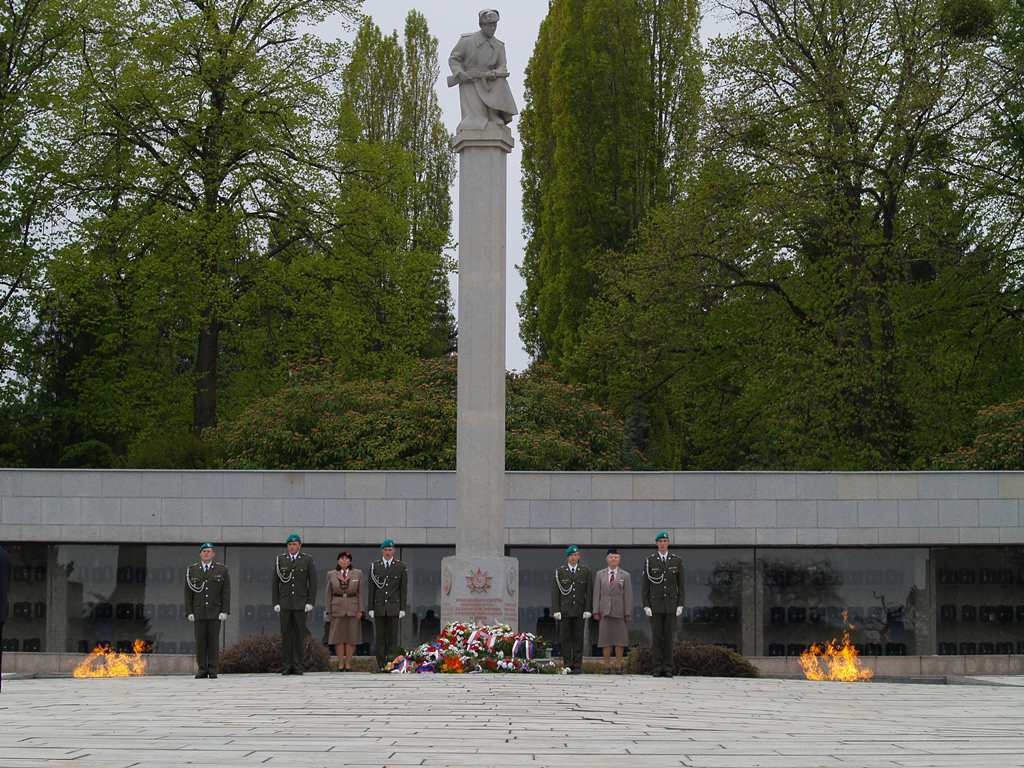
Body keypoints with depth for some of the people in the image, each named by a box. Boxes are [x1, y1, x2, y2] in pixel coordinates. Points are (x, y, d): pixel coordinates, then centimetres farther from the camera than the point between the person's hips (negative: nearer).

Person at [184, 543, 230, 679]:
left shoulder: (222, 569, 4)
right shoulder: (192, 570, 7)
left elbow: (226, 592, 1)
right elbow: (188, 593, 6)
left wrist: (225, 611, -7)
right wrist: (189, 612, -2)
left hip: (215, 612, -1)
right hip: (199, 612, 1)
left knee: (214, 641, -2)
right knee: (200, 641, -1)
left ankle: (213, 671, 1)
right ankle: (202, 670, 4)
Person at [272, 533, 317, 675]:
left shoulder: (307, 560, 1)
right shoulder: (279, 560, 5)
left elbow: (313, 582, 0)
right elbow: (275, 582, 6)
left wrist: (310, 602, -8)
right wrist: (275, 603, -1)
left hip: (301, 603, -1)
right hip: (285, 603, 1)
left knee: (299, 635, 0)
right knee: (286, 635, -1)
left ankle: (297, 666, 3)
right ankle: (286, 666, 0)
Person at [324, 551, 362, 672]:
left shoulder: (357, 574, 3)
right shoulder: (331, 575, 5)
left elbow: (360, 593, 3)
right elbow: (328, 594, 6)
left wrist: (360, 610, -4)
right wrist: (328, 611, 1)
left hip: (352, 609, 0)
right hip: (337, 609, 0)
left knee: (351, 637, 0)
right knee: (338, 637, -1)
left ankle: (348, 663, 6)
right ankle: (340, 663, 6)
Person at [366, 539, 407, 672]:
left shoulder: (401, 566, 4)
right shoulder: (374, 566, 6)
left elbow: (404, 589, 3)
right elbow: (370, 588, 6)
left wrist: (402, 608, -3)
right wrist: (370, 608, 0)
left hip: (394, 607, -1)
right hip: (379, 607, 1)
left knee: (393, 636, -3)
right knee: (379, 637, 2)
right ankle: (381, 664, 6)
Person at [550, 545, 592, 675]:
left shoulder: (585, 571, 7)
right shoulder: (559, 571, 6)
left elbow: (589, 592, 5)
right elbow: (555, 592, 3)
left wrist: (587, 609, -3)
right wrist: (556, 610, -6)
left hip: (580, 611, 0)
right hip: (564, 611, 0)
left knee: (578, 638, 1)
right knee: (565, 638, -2)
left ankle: (577, 666, 5)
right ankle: (567, 665, 2)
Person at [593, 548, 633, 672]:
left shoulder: (625, 576, 5)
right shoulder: (600, 574, 9)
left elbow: (628, 596, 1)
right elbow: (597, 594, 6)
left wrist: (628, 613, -6)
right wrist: (596, 611, -2)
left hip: (619, 611, -1)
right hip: (605, 611, 1)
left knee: (619, 640, 0)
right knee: (605, 640, 1)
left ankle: (618, 665, 5)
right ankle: (607, 665, 5)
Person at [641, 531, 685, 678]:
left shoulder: (677, 561, 3)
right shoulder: (649, 561, 0)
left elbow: (680, 585, 3)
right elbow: (645, 585, 0)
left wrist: (680, 605, -5)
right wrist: (646, 606, -9)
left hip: (671, 604, 1)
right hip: (655, 604, -1)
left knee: (668, 637, 0)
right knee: (656, 637, -2)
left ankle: (667, 669, 4)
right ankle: (658, 668, 2)